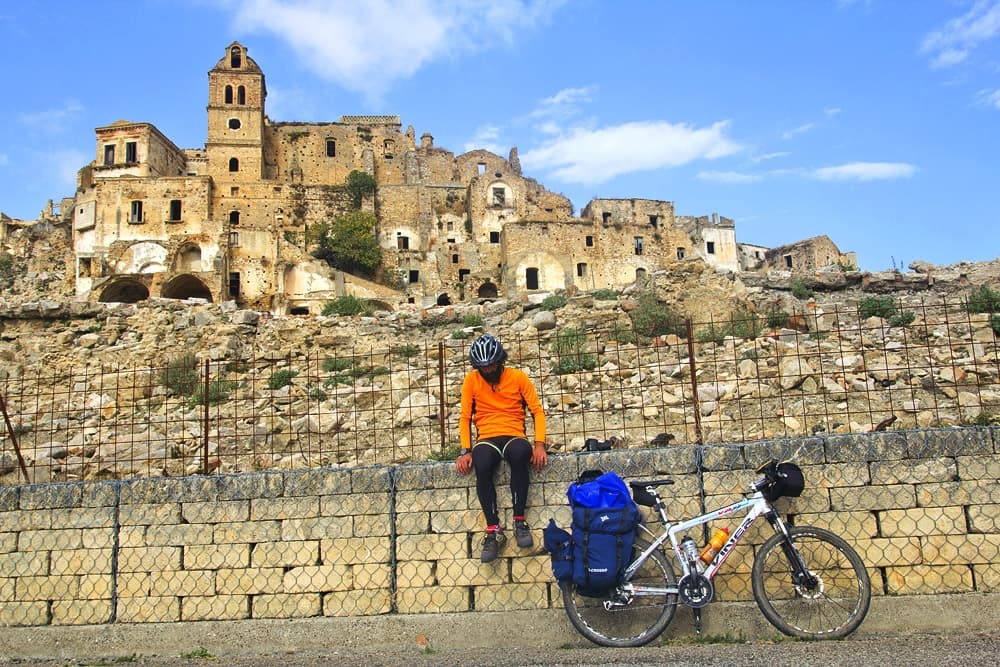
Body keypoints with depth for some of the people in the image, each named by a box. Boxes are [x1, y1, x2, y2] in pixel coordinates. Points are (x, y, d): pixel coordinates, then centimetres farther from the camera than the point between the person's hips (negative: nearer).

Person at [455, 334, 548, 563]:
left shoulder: (518, 377, 5)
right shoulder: (472, 380, 7)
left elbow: (537, 411, 2)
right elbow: (465, 417, 7)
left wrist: (539, 445, -12)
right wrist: (466, 450, -7)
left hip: (514, 436, 0)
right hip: (486, 439, 1)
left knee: (519, 454, -39)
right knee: (481, 466, -37)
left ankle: (519, 520, -27)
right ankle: (494, 531, -28)